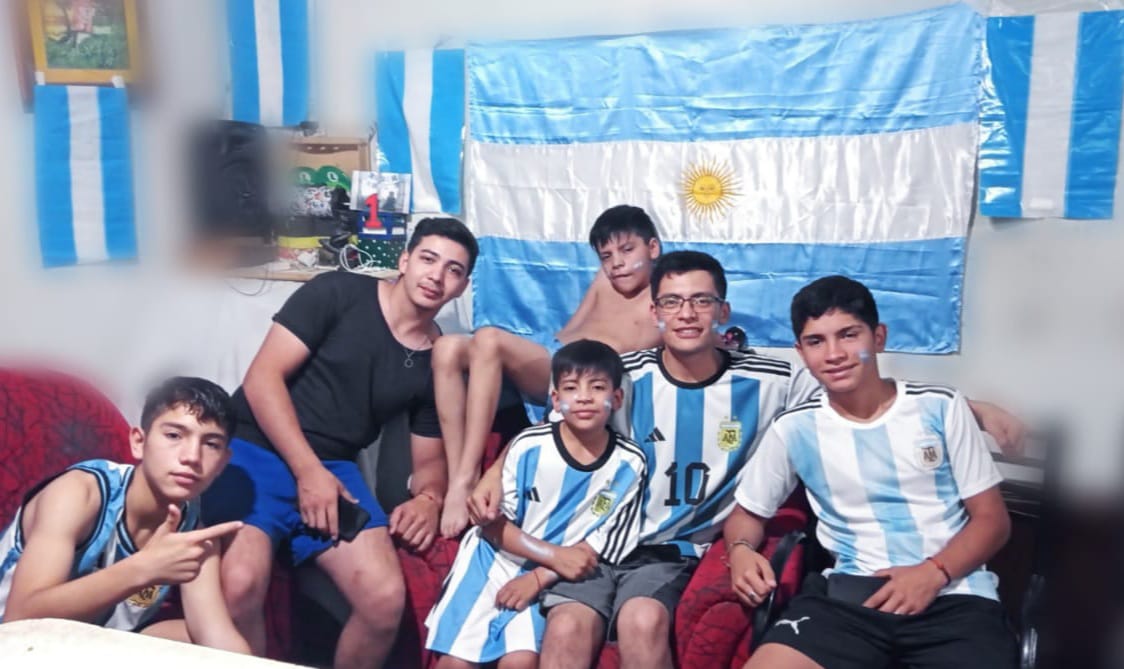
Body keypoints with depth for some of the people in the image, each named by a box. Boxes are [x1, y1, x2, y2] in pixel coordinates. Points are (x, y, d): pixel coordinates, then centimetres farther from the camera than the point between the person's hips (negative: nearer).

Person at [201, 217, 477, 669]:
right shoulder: (337, 293, -4)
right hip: (254, 450, -3)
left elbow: (429, 459, 17)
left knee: (386, 597, -20)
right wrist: (308, 471, -16)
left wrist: (429, 499, -7)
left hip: (335, 469, 4)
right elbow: (262, 378, -9)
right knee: (239, 585, -31)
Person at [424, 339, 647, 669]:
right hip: (495, 558, 0)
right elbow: (493, 523, -6)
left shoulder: (628, 464, -9)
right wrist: (555, 554, -17)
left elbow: (604, 545, -4)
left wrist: (540, 578, -13)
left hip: (551, 578, 1)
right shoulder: (529, 446, -13)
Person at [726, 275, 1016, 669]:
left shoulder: (942, 408, 3)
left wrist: (934, 573, -12)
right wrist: (741, 550, -7)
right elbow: (748, 513, 16)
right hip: (851, 593, 1)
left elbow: (992, 519, 6)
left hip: (953, 593, 0)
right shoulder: (794, 430, 4)